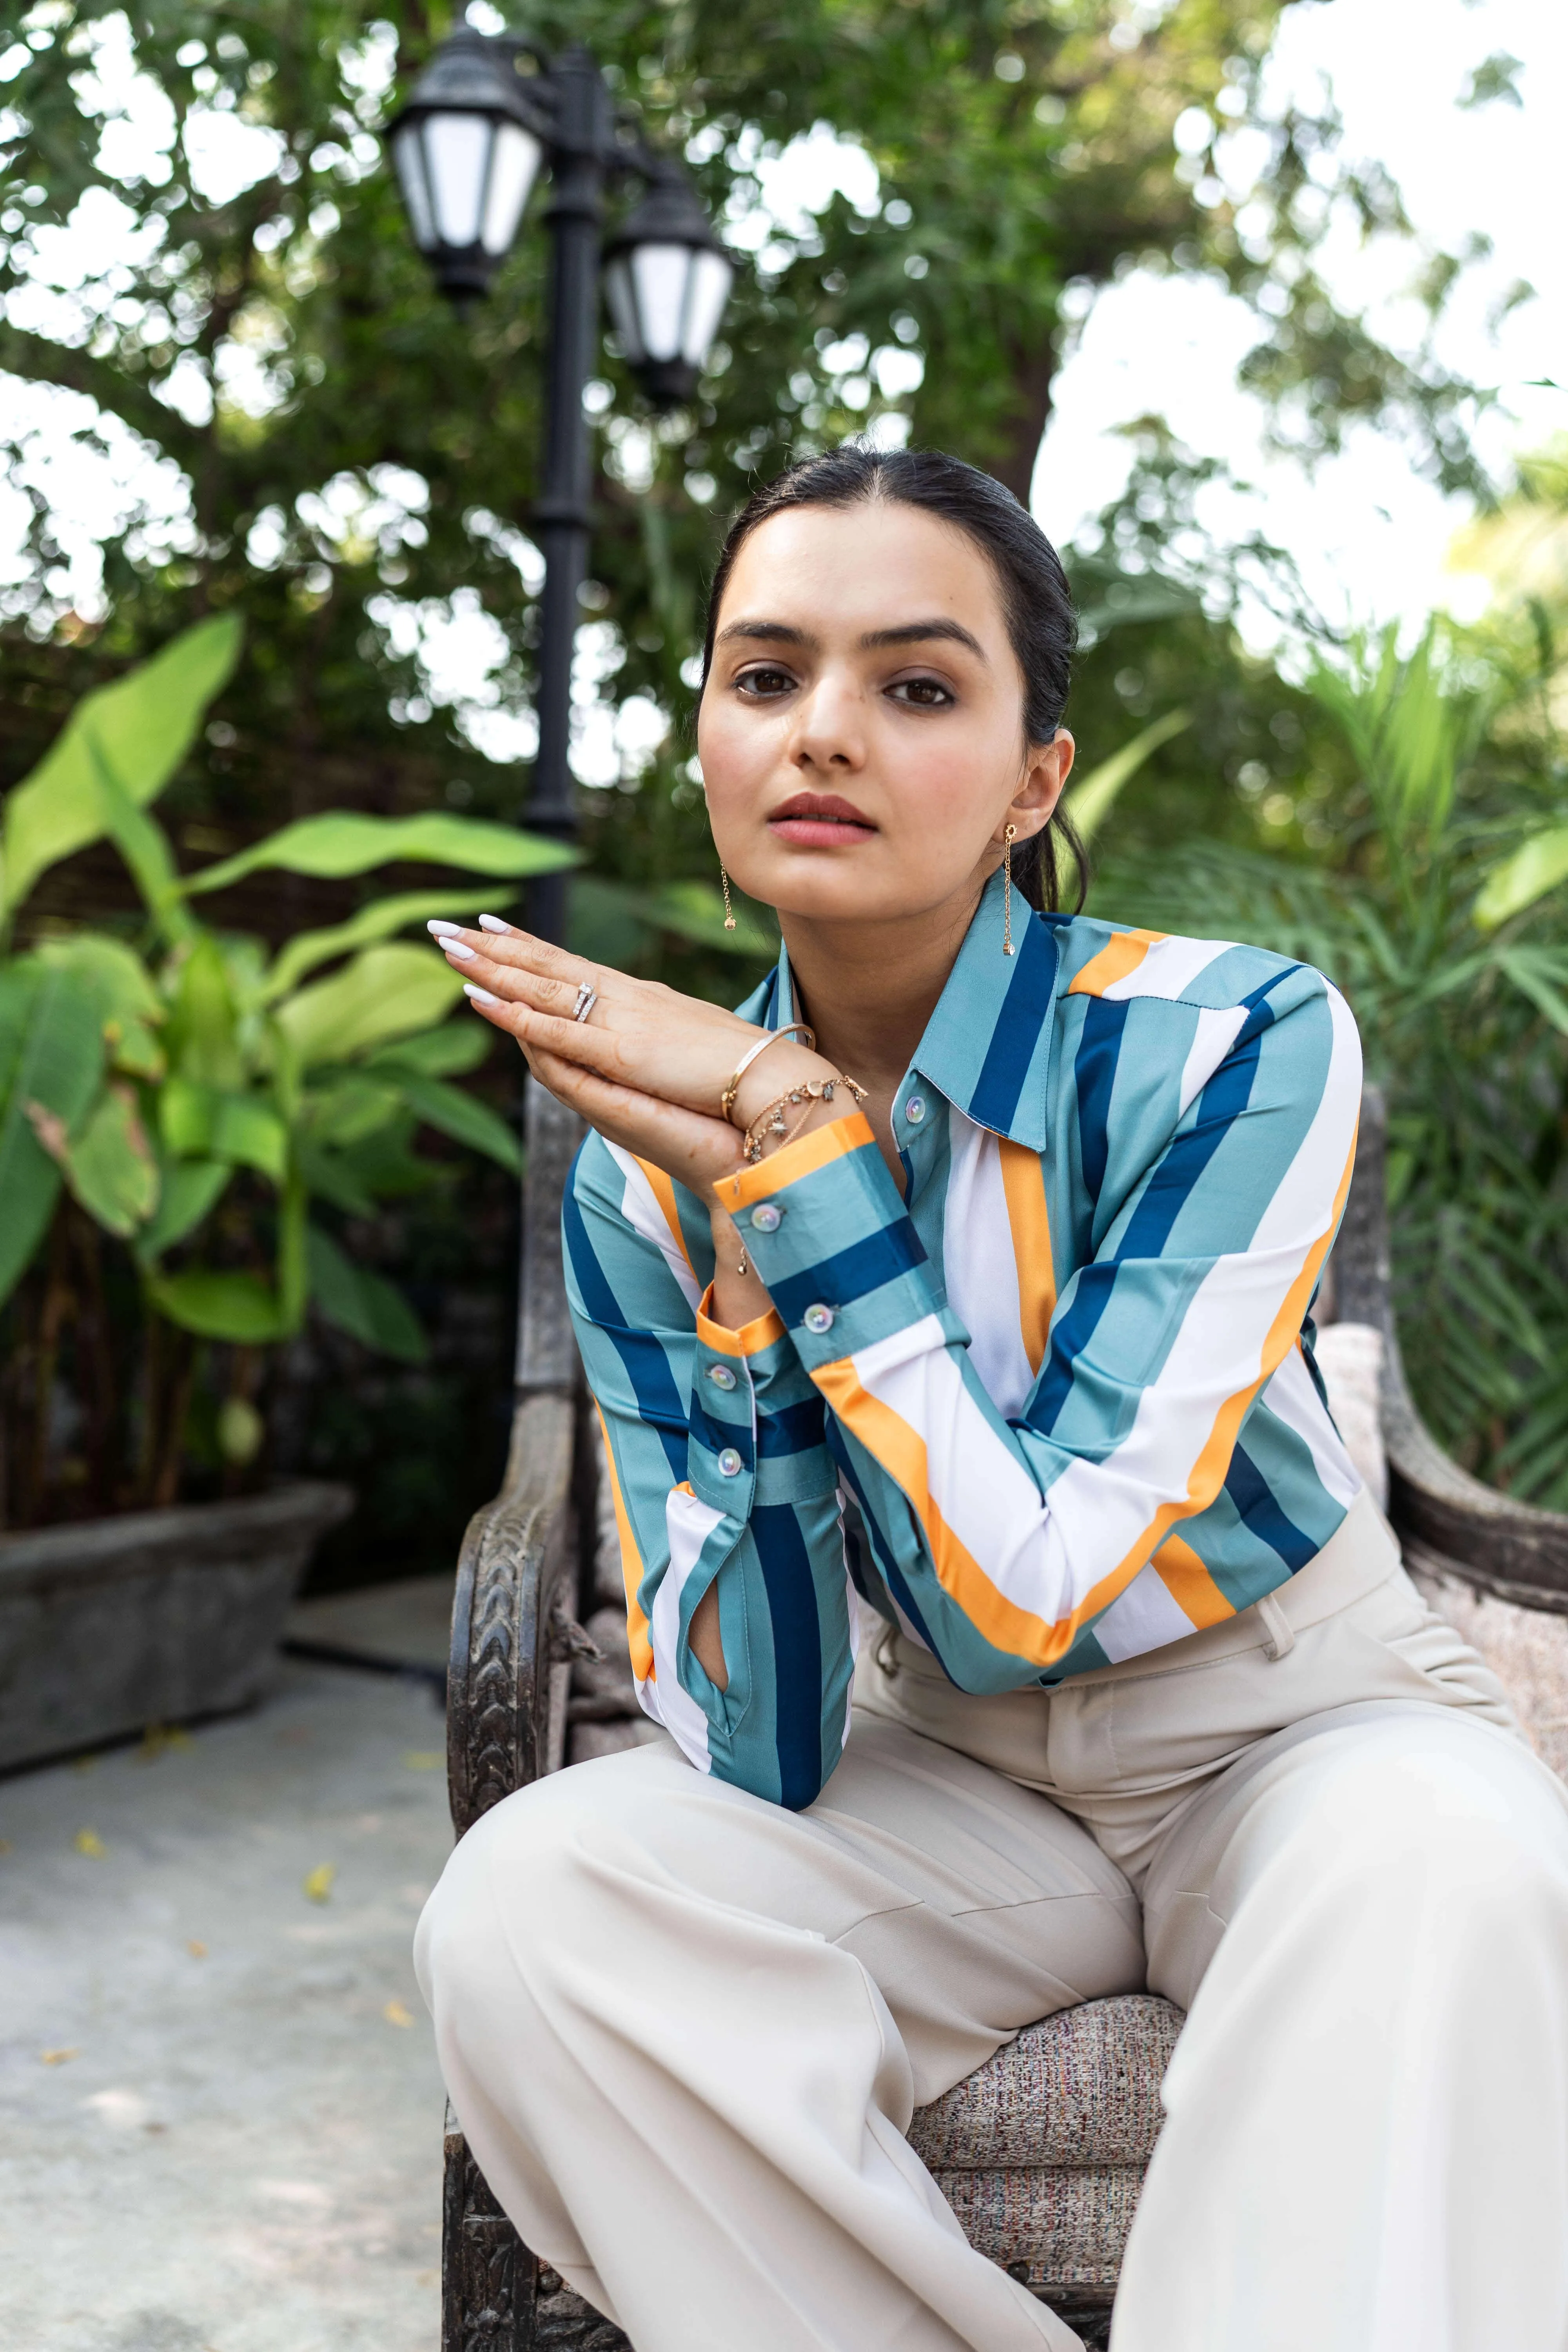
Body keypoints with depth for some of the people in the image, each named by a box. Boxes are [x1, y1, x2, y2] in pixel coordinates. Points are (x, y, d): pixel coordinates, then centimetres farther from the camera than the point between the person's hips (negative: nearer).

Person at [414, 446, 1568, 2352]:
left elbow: (1024, 1599, -27)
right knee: (524, 1896, -23)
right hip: (952, 1777, 3)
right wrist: (746, 1241, -28)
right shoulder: (645, 1158, -11)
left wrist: (803, 1151, -29)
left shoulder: (1240, 1045, -21)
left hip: (1297, 1734, -3)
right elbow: (752, 1752, -18)